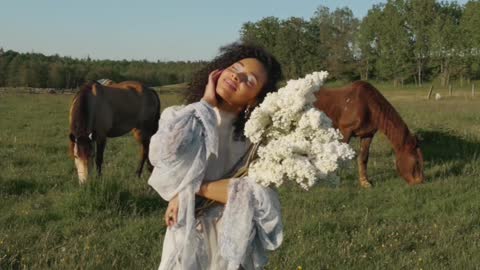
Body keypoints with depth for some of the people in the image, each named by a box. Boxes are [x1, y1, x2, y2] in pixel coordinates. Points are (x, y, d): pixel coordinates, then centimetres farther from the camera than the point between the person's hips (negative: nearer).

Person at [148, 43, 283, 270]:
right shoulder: (182, 118, -7)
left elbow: (259, 195, -23)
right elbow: (162, 156, -26)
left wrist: (193, 187, -19)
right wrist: (206, 104, -19)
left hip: (233, 242, -1)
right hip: (187, 238, 1)